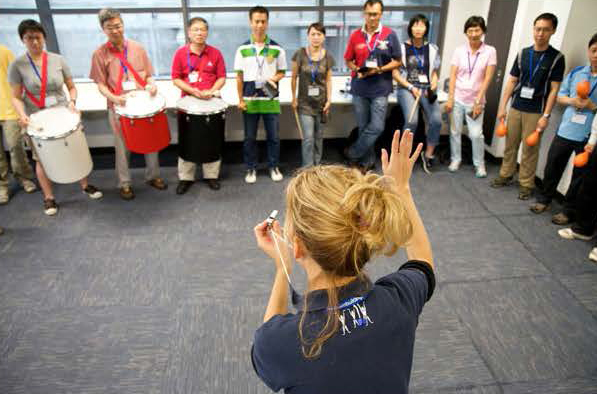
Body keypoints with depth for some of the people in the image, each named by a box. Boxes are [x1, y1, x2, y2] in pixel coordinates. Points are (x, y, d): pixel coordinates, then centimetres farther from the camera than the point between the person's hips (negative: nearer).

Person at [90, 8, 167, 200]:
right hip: (118, 108, -2)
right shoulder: (100, 54, -4)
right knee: (123, 147, 8)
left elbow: (148, 75, 9)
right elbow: (101, 84, -3)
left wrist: (152, 84, -14)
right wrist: (113, 97, -22)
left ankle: (153, 176, 30)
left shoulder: (137, 48, 2)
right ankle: (125, 183, 23)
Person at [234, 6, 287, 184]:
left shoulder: (277, 49, -1)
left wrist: (274, 78, -15)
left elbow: (282, 72, 8)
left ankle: (274, 167, 23)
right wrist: (240, 100, 0)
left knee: (273, 137, 7)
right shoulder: (242, 49, 1)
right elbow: (239, 77, 4)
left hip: (271, 100, 0)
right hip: (250, 100, 0)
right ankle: (251, 168, 22)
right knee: (249, 138, 8)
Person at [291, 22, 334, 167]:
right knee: (308, 137, -9)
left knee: (318, 137, 10)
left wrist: (329, 100, 0)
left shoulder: (327, 57, 1)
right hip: (305, 102, -2)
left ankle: (316, 166, 24)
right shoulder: (300, 54, -6)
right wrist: (294, 98, 0)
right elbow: (294, 77, 1)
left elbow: (328, 80, 6)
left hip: (321, 102, 2)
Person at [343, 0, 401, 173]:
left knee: (376, 127, -7)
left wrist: (379, 70, -15)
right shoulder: (355, 35, 3)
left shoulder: (390, 34, -2)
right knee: (363, 127, 9)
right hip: (359, 88, 2)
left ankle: (353, 154, 11)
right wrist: (357, 70, -11)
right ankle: (367, 161, 23)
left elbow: (397, 61, 1)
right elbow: (348, 61, 11)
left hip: (380, 89, -2)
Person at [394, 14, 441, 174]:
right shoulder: (402, 47, 3)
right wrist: (411, 87, -10)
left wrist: (433, 86, -4)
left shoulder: (432, 49, 12)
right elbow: (395, 73, 1)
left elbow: (434, 73, 17)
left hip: (426, 89, 3)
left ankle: (428, 154, -2)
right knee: (412, 121, -29)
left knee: (436, 120, -23)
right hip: (406, 88, -3)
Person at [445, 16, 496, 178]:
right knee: (455, 131, 7)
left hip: (475, 100, -1)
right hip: (458, 98, 2)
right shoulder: (459, 50, -1)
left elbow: (487, 79, -5)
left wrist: (478, 102, -10)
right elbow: (453, 75, 0)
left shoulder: (490, 51, -4)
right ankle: (455, 159, 25)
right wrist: (450, 98, -5)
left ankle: (479, 164, 16)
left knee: (476, 134, -2)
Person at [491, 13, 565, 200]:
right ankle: (505, 175, 25)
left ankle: (526, 184, 11)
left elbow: (554, 89, -6)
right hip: (516, 108, 3)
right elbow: (512, 81, 9)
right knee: (510, 144, 10)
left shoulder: (556, 57, -4)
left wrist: (546, 115, -11)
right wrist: (502, 107, 5)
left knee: (530, 149, 1)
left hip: (536, 112, -3)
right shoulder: (523, 53, 6)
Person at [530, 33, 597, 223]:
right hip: (565, 130, 4)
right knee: (553, 166, 14)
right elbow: (560, 96, 11)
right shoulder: (576, 72, 4)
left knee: (579, 175, 8)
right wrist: (572, 101, -8)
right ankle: (544, 199, 31)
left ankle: (569, 211, 20)